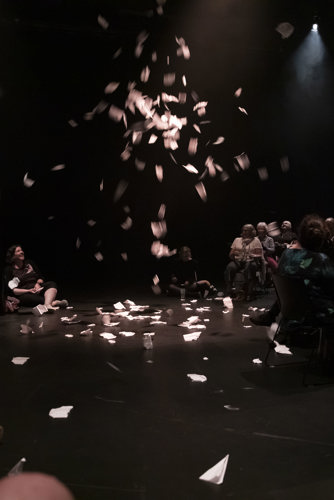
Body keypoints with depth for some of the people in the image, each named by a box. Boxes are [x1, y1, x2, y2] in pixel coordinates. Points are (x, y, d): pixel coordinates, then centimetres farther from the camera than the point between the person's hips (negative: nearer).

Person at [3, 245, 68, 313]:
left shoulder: (29, 263, 18)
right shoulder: (8, 270, 4)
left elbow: (41, 277, 17)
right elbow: (11, 290, -7)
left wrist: (38, 283, -8)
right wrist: (28, 291, -20)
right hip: (23, 294, -4)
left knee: (52, 284, -24)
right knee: (26, 297, -38)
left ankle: (47, 305, -53)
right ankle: (53, 302, -46)